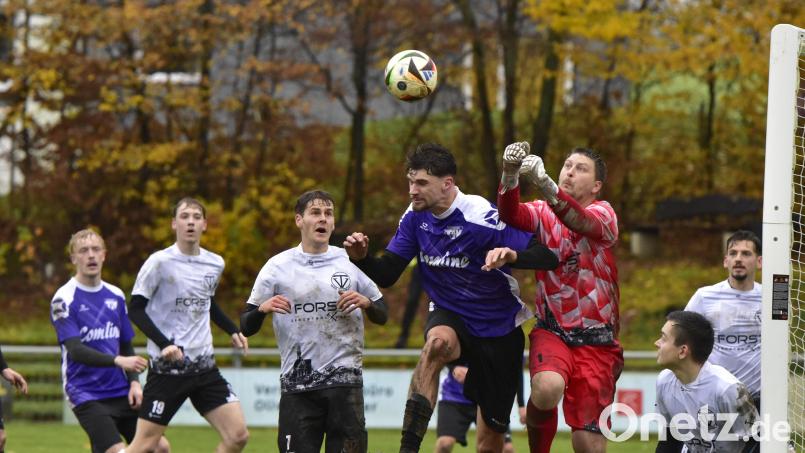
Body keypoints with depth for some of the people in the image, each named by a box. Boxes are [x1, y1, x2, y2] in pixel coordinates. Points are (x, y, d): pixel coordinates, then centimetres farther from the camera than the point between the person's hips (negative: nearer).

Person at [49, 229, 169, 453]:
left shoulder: (116, 296, 11)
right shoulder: (64, 299, -8)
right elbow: (75, 350, -19)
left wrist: (134, 381, 2)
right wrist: (118, 361, -31)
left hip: (121, 392, 7)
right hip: (86, 394, -6)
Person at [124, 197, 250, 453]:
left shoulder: (215, 264, 8)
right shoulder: (159, 262, -9)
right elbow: (135, 309, -9)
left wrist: (233, 331, 15)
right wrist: (164, 344, -20)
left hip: (204, 366, 5)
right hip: (167, 367, -5)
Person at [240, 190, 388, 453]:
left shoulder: (350, 262, 8)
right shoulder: (278, 266, 5)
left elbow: (382, 316, 14)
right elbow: (246, 327, 4)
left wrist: (366, 303, -7)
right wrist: (263, 308, -17)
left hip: (345, 380, 1)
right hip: (296, 384, -1)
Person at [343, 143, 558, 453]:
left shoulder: (482, 217, -21)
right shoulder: (415, 217, -5)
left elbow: (548, 256, -25)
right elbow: (387, 275, -1)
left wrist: (511, 255, -46)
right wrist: (361, 258, -22)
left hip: (499, 331, -2)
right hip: (450, 318, 2)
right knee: (437, 342, -37)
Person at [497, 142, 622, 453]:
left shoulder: (603, 213, -3)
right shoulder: (543, 213, 6)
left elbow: (579, 221, -27)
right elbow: (510, 215, -17)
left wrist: (543, 182, -45)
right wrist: (510, 176, -38)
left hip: (596, 341, -1)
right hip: (551, 331, 1)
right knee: (547, 388, -32)